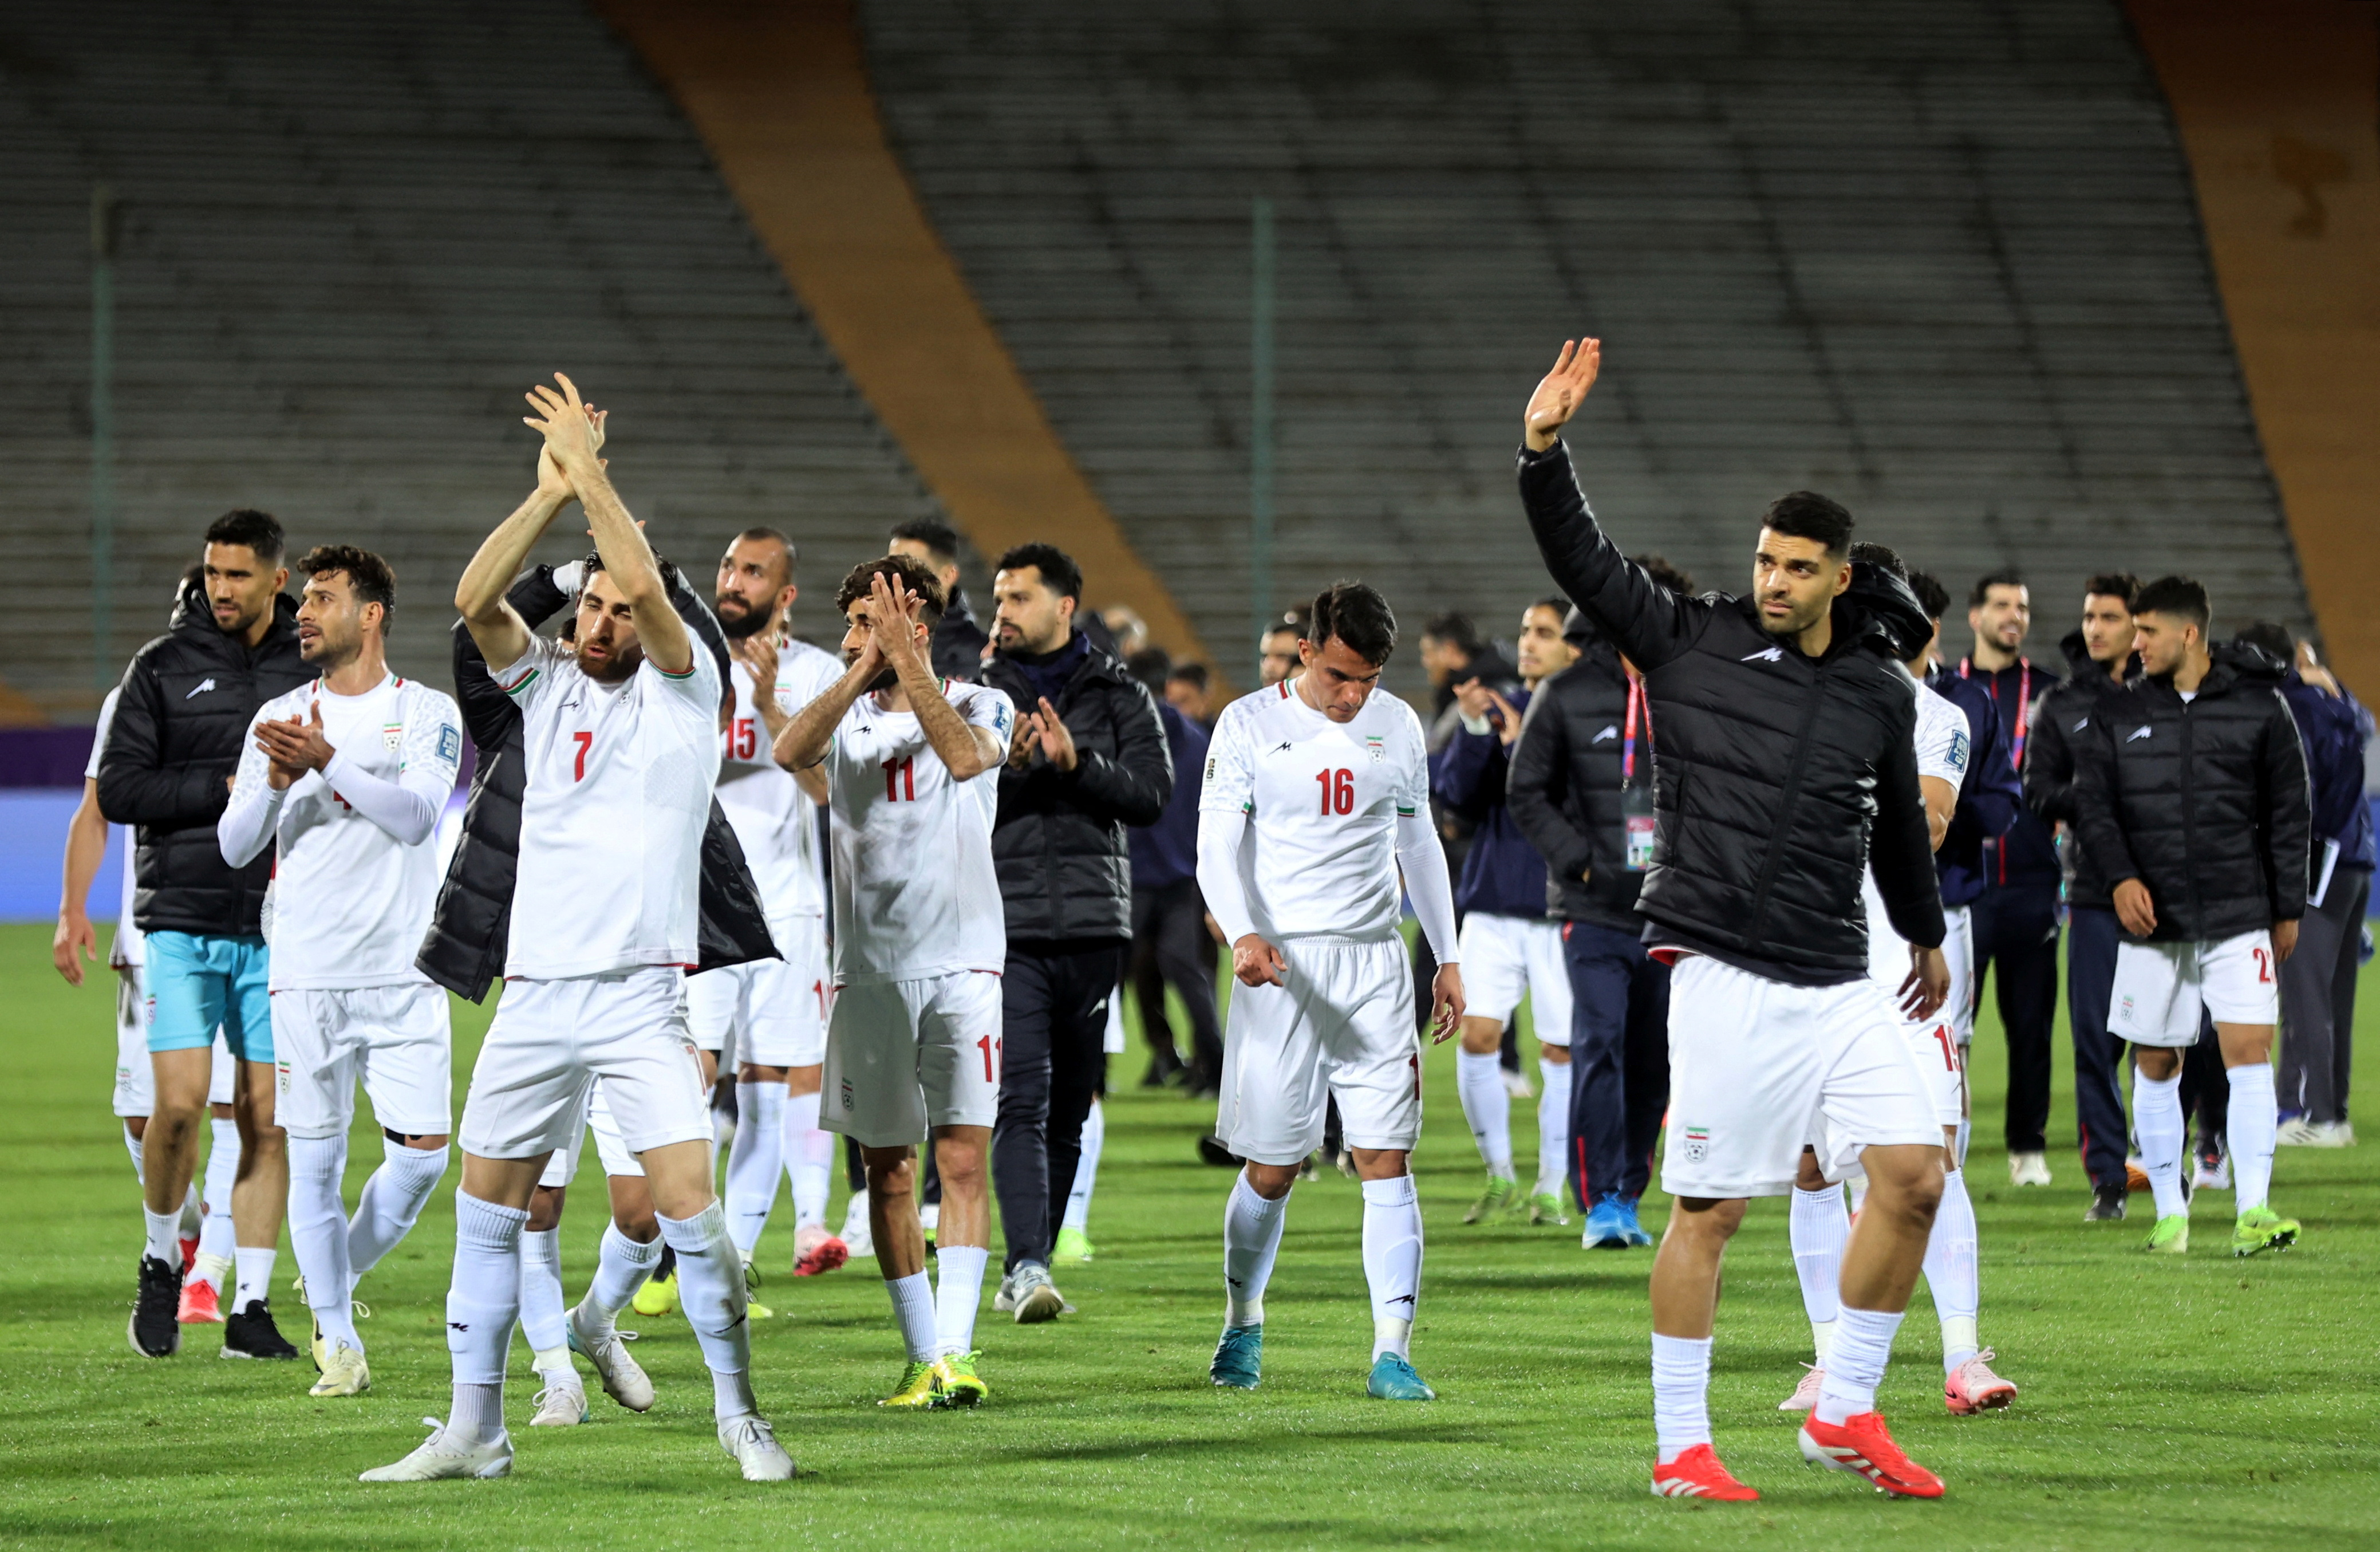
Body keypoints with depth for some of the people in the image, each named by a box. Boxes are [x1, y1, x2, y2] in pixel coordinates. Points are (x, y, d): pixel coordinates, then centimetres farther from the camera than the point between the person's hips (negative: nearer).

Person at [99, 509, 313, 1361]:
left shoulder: (314, 671, 7)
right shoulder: (163, 667, 2)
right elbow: (118, 789, -3)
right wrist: (224, 792, -13)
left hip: (278, 927, 2)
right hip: (183, 922, -2)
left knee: (267, 1116, 0)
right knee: (180, 1100, -12)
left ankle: (250, 1306, 6)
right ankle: (162, 1260, 12)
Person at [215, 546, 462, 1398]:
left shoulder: (428, 713, 3)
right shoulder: (278, 719, 10)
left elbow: (416, 812, -13)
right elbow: (234, 845, 5)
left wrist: (329, 763, -23)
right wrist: (274, 784, -14)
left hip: (403, 974, -1)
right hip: (305, 975, 1)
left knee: (422, 1152, -7)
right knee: (314, 1159, -2)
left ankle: (341, 1274, 18)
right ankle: (336, 1337, 8)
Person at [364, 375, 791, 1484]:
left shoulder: (683, 689, 0)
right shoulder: (546, 683, 11)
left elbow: (646, 585, -17)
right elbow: (475, 599, -5)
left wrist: (590, 473, -11)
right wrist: (550, 493, -11)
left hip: (641, 996, -4)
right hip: (535, 991, 4)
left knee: (688, 1204, -12)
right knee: (487, 1204, 6)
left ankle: (739, 1414, -1)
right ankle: (474, 1429, 14)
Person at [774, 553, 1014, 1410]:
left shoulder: (980, 705, 2)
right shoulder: (847, 713, 9)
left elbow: (965, 756, -22)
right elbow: (788, 753, -13)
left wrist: (902, 660, -23)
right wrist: (864, 670, -19)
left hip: (961, 963, -3)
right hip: (869, 972, 3)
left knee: (963, 1159, -10)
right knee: (887, 1170, 5)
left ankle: (955, 1353, -12)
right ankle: (922, 1359, 12)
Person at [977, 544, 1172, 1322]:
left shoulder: (1120, 696, 9)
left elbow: (1153, 792, -2)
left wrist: (1076, 761, -16)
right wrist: (1002, 767, -15)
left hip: (1094, 927, 2)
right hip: (1007, 925, -2)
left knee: (1069, 1110, 7)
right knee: (1021, 1102, -15)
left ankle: (1030, 1267, 17)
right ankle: (1026, 1266, -23)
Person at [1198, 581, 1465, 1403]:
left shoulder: (1397, 726, 8)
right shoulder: (1250, 725, -3)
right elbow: (1217, 843, -8)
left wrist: (1448, 959, 17)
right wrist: (1242, 935, -25)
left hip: (1374, 965, 2)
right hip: (1281, 965, -2)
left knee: (1387, 1159, -7)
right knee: (1270, 1170, 2)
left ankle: (1392, 1352, -10)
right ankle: (1242, 1327, 25)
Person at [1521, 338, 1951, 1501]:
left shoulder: (1880, 694, 11)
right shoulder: (1690, 643, 1)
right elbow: (1579, 560, -4)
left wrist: (1926, 934, 38)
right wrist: (1543, 452, -18)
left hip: (1841, 983, 4)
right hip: (1728, 972, -4)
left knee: (1913, 1177, -4)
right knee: (1707, 1210, -3)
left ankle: (1845, 1414, 9)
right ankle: (1680, 1449, 5)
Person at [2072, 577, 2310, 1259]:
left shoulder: (2259, 708, 2)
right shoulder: (2121, 714, 7)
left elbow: (2289, 811, 5)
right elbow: (2092, 799, 4)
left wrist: (2288, 909, 4)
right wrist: (2120, 875, -13)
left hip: (2239, 917, -2)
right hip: (2152, 920, 2)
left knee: (2250, 1052, -11)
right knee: (2155, 1065, 5)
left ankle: (2252, 1213, -14)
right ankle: (2169, 1215, 15)